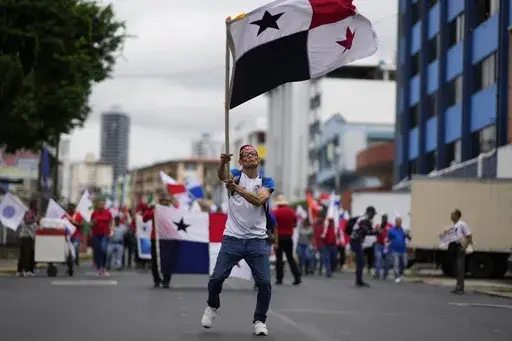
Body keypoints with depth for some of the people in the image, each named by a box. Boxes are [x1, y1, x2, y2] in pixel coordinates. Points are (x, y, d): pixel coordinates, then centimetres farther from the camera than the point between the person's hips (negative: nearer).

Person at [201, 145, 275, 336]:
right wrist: (223, 162, -42)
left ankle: (259, 320, 12)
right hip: (233, 239, 0)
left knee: (264, 282, -8)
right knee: (217, 277, -5)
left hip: (257, 240, 0)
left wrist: (237, 189, -32)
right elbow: (221, 175, -19)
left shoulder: (267, 182, 5)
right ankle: (212, 306, 25)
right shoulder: (235, 176, 5)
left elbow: (259, 200, -16)